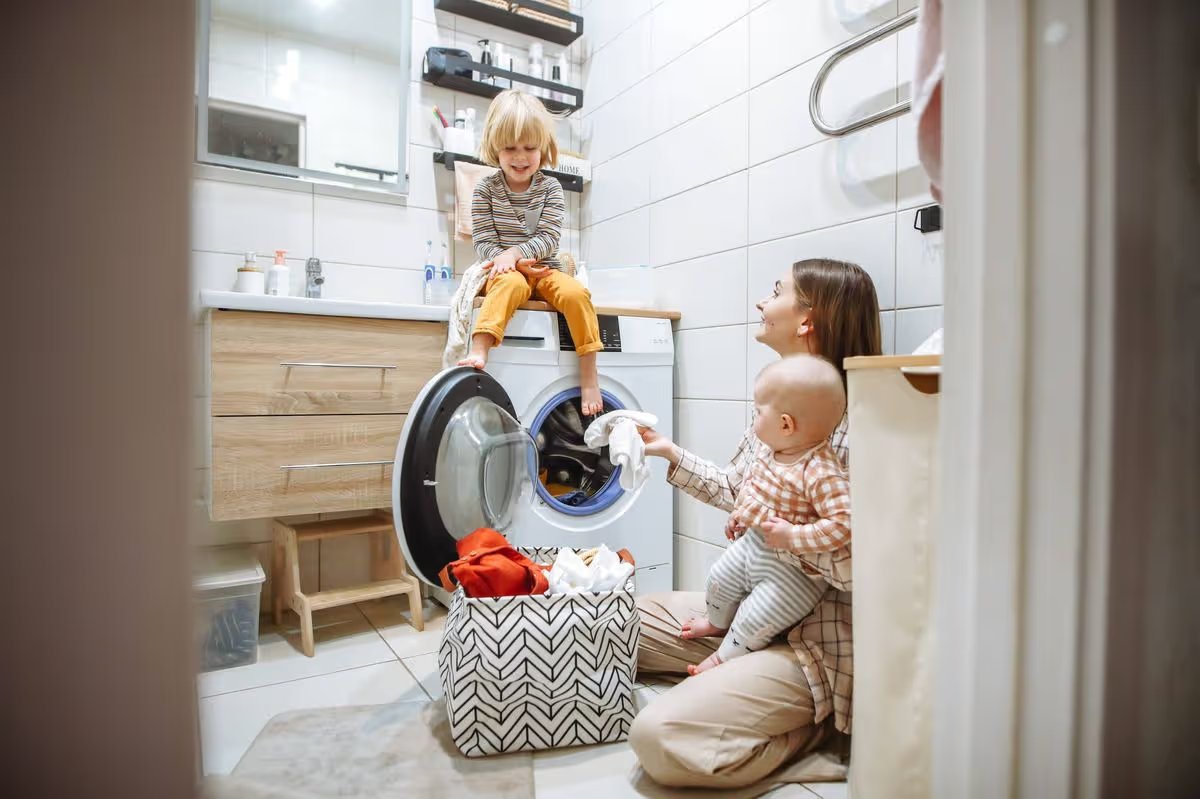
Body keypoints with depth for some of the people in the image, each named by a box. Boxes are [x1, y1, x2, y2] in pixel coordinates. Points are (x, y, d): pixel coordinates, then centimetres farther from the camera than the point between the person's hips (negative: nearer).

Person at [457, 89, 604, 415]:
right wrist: (516, 264, -19)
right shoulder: (486, 190, 3)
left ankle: (588, 373, -24)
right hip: (505, 271, -1)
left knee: (575, 292, -29)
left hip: (543, 269, 2)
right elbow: (484, 242, -3)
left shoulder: (550, 188, 5)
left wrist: (513, 253, -22)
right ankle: (478, 353, -50)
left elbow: (548, 239, -5)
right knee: (511, 284, -38)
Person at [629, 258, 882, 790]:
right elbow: (735, 487, 16)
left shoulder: (855, 430, -22)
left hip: (816, 638, -8)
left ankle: (818, 726, -1)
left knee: (659, 737, -22)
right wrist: (671, 454, 10)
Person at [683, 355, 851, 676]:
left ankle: (724, 656, 29)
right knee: (719, 579, 20)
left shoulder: (821, 473, -34)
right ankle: (717, 622, 51)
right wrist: (740, 512, 7)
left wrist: (791, 536, -37)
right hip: (752, 543, 8)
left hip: (792, 569, -8)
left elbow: (841, 525, -39)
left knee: (753, 619, -2)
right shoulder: (769, 450, -6)